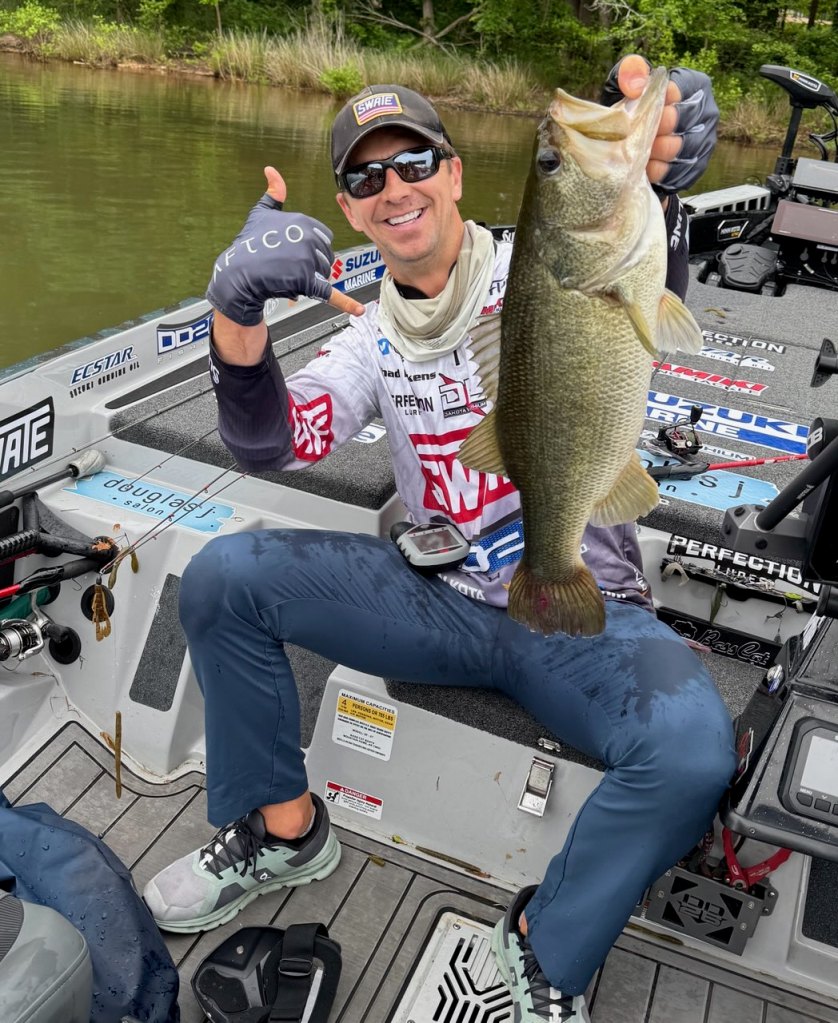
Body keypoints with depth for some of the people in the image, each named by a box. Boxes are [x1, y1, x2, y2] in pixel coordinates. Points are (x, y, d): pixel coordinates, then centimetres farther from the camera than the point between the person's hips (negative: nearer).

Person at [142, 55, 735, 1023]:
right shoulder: (374, 340, 10)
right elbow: (273, 444, -5)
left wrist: (649, 188, -47)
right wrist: (236, 311, -24)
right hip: (438, 601, 4)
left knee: (691, 749, -32)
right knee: (222, 576, -12)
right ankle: (282, 828, 8)